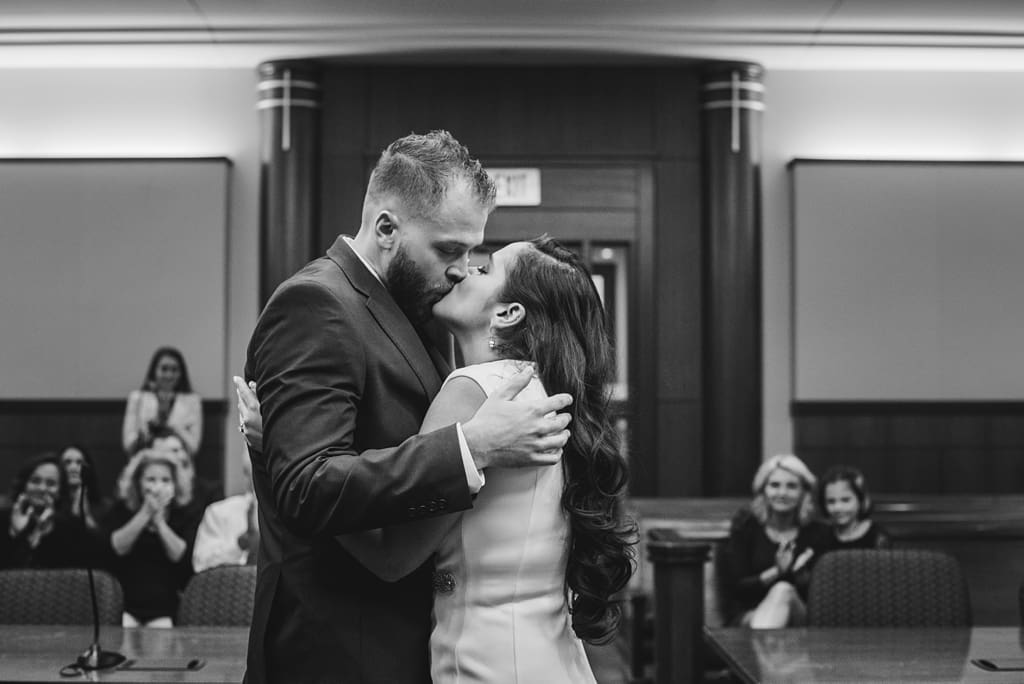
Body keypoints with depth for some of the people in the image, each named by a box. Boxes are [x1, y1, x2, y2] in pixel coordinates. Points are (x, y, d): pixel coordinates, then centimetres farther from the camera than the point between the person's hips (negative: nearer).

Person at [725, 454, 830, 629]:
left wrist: (802, 574, -20)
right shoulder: (745, 527, 2)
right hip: (752, 615, -1)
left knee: (784, 591, -34)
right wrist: (775, 572, -20)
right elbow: (737, 586, -3)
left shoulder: (817, 533, 3)